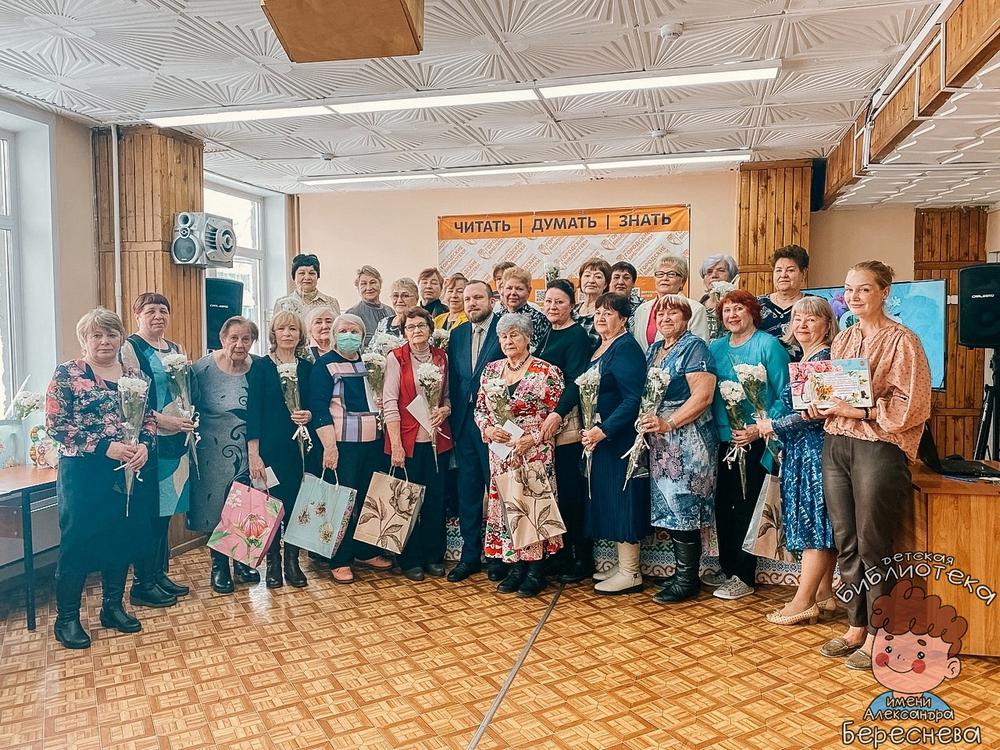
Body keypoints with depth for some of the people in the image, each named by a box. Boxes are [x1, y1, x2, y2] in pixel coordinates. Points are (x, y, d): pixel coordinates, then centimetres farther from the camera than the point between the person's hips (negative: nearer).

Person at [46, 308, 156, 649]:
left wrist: (145, 446, -10)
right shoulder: (67, 373, -5)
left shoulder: (134, 375, 9)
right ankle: (66, 618, 17)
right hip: (84, 472, -5)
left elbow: (149, 420, 12)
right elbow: (55, 425, -11)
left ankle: (113, 606, 28)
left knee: (122, 540, 12)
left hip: (130, 473, 5)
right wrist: (105, 447, -19)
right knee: (77, 543, 2)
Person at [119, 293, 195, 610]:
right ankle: (143, 584, 8)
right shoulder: (129, 349, -7)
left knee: (166, 510, 13)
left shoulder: (176, 350, 15)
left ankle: (160, 575, 24)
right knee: (149, 512, -3)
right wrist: (162, 420, -20)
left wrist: (190, 423, 7)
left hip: (176, 440, 7)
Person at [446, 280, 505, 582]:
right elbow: (453, 381, 12)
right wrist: (453, 419, 5)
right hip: (464, 423, 5)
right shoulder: (457, 334, 11)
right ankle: (470, 555, 23)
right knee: (467, 492, 11)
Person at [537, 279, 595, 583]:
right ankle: (559, 556, 20)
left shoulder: (577, 336, -5)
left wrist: (558, 414, -28)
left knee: (571, 492, -2)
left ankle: (582, 560, 11)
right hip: (542, 423, 7)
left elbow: (576, 381, -15)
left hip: (567, 424, -7)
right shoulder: (545, 333, 17)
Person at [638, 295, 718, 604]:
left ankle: (687, 579, 6)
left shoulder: (694, 347, -7)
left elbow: (703, 396, -16)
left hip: (688, 439, -8)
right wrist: (646, 418, 2)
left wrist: (668, 423, -19)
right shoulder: (654, 350, 16)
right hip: (661, 442, 8)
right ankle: (681, 570, 22)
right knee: (669, 507, 11)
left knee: (684, 507, -4)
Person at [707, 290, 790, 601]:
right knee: (722, 505, 10)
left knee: (745, 507, -1)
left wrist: (760, 429, -16)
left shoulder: (768, 345, -5)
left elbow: (784, 396, -8)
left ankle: (744, 577, 11)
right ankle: (728, 568, 25)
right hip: (723, 439, 5)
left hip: (755, 441, -5)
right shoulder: (715, 348, 11)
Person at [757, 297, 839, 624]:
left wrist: (774, 427, -11)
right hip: (802, 452, 10)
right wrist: (784, 440, 18)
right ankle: (823, 594, 21)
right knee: (818, 524, 13)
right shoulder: (803, 359, 15)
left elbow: (815, 413, -19)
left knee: (814, 522, -4)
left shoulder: (825, 358, -13)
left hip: (816, 450, -10)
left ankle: (803, 601, 1)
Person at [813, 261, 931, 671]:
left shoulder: (901, 339, -6)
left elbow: (911, 405, -12)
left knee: (872, 546, 0)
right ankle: (855, 627, 24)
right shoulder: (843, 338, 14)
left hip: (879, 448, -6)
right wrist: (821, 405, 1)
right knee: (845, 543, 11)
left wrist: (861, 412, -19)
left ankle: (878, 636, 14)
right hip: (836, 444, 7)